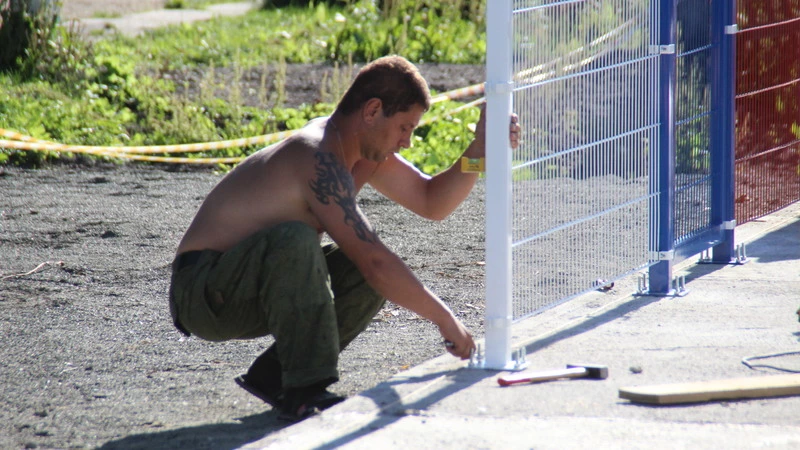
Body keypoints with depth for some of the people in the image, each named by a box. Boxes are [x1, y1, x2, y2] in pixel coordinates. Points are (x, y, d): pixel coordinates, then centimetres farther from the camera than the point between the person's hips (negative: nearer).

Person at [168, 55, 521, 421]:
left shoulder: (366, 148, 5)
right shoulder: (320, 160, -25)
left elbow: (432, 203, 11)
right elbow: (374, 261, -28)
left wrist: (479, 152, -5)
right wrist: (443, 317, -21)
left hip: (251, 288, 10)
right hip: (200, 291, -10)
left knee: (380, 276, -2)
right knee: (295, 239, -36)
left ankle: (274, 375, 2)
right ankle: (304, 392, -29)